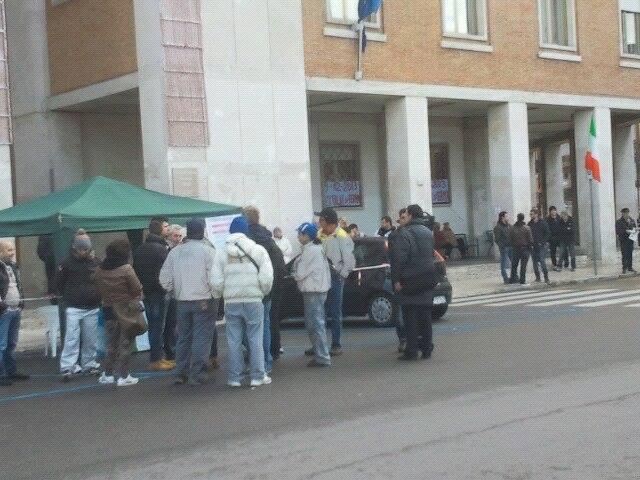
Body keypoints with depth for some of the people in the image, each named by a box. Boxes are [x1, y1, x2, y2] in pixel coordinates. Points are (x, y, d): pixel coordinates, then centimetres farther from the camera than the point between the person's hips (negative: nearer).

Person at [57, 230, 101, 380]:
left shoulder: (95, 262, 3)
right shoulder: (67, 263, -4)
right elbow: (60, 284, 5)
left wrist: (97, 296, 3)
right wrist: (69, 297, 4)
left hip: (92, 308, 3)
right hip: (73, 308, -3)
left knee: (90, 338, 9)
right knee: (72, 337, -8)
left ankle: (89, 364, 21)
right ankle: (67, 367, -8)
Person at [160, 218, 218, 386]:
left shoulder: (175, 252, 5)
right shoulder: (208, 251, -10)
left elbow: (164, 279, 5)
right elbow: (214, 278, -15)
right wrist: (212, 294, 0)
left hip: (182, 302, 5)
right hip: (204, 301, -5)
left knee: (183, 338, 14)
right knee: (202, 338, 0)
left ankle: (181, 373, 17)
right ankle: (197, 375, -1)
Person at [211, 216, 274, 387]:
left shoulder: (222, 252, 1)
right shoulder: (258, 250, -2)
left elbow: (216, 281, -3)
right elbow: (266, 278, -8)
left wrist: (222, 295, 15)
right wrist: (263, 293, 10)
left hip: (231, 302, 1)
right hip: (253, 301, -1)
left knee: (234, 341, 8)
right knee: (256, 339, 6)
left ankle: (235, 377, 11)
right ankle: (258, 376, 8)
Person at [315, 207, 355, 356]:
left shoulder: (342, 237, -6)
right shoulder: (319, 235, 10)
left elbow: (349, 261, -6)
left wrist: (341, 276, -10)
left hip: (335, 278, -5)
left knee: (335, 314, 1)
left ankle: (336, 345, 8)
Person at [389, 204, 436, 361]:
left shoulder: (405, 233, -14)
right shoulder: (428, 232, 13)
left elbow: (399, 258, -19)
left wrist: (396, 279, -15)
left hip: (409, 282, -7)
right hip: (427, 281, 7)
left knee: (410, 316, -2)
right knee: (425, 314, 11)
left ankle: (411, 351, -2)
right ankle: (427, 348, 14)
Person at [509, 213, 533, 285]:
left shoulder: (512, 228, -1)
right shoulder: (527, 228, -11)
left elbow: (510, 239, 3)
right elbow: (530, 239, -9)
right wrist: (531, 245, 8)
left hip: (515, 249, 3)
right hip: (525, 248, -3)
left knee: (514, 265, 12)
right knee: (523, 266, 0)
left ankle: (513, 279, 13)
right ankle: (522, 281, 0)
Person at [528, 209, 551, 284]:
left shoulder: (543, 223, -3)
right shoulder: (530, 224, 10)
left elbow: (548, 233, -3)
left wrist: (543, 242, -12)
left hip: (541, 246, -5)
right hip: (533, 246, 5)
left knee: (542, 262, -10)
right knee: (535, 262, 5)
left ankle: (546, 278, -5)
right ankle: (537, 277, 13)